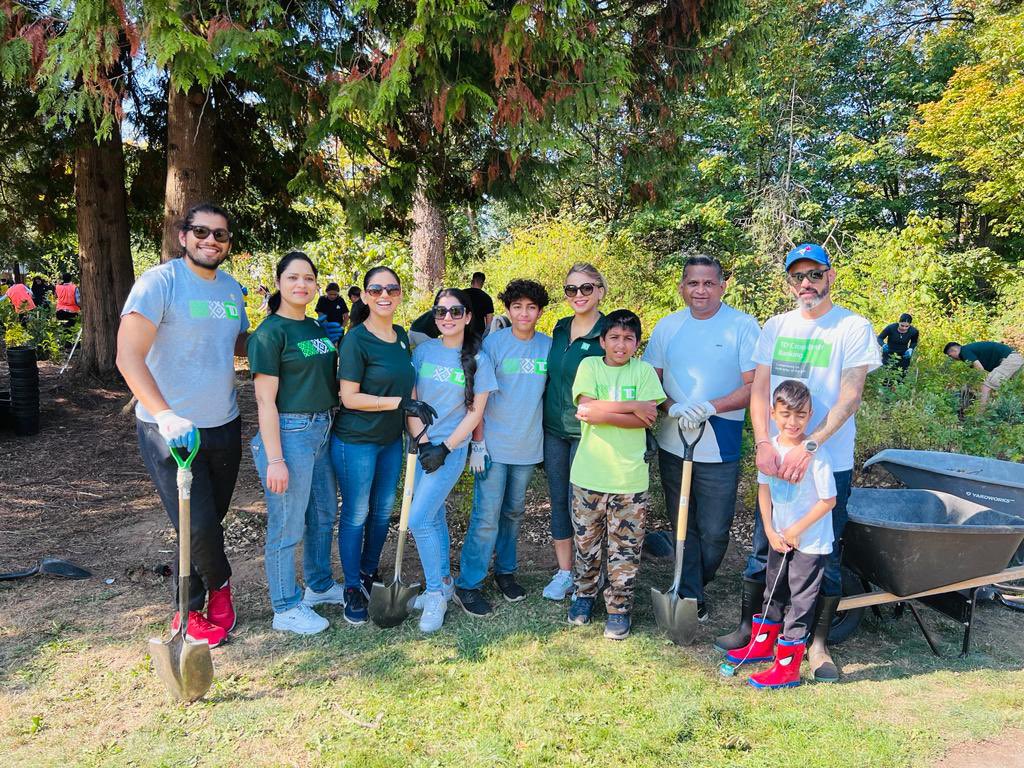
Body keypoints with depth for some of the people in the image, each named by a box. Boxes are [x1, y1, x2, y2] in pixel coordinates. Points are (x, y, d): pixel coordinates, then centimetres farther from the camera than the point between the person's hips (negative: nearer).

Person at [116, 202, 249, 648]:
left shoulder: (231, 288, 8)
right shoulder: (160, 281, -13)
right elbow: (129, 357, -21)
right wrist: (166, 415, -33)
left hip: (223, 426, 6)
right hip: (171, 430, -6)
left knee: (209, 523, 15)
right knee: (198, 527, -7)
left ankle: (192, 611, 34)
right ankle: (219, 585, 24)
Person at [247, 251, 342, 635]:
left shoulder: (316, 328, 11)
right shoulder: (270, 333, -12)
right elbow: (265, 400, -16)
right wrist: (274, 459, -19)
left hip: (323, 430, 8)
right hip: (289, 431, -8)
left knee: (324, 514, 20)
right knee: (287, 525, 3)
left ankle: (319, 585, 39)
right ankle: (286, 609, 19)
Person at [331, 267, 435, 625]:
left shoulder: (402, 336, 5)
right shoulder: (356, 339, -16)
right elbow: (350, 397, -18)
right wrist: (401, 402, -20)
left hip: (391, 439, 7)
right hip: (356, 441, -7)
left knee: (383, 510, 16)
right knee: (356, 514, 4)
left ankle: (369, 573, 36)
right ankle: (352, 588, 21)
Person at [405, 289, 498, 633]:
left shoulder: (478, 359, -7)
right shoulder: (423, 351, 1)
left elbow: (475, 412, -6)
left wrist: (443, 448, -11)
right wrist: (423, 442, -8)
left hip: (452, 448, -4)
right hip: (423, 445, 4)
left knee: (419, 520, -10)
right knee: (433, 516, 13)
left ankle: (436, 592, 7)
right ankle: (443, 583, 30)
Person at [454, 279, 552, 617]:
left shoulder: (549, 346, 3)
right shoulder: (494, 343, -8)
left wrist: (550, 443, 8)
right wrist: (478, 443, -11)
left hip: (529, 446, 4)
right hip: (494, 444, -4)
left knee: (513, 513, 17)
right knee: (486, 517, -3)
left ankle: (505, 571, 33)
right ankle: (467, 584, 9)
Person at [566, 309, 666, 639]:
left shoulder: (643, 371, 2)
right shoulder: (589, 366, 1)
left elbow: (646, 420, -10)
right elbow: (587, 407, -14)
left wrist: (601, 414, -16)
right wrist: (633, 406, -15)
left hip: (630, 476, 0)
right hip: (589, 473, 1)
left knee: (625, 548, 7)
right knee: (586, 542, 15)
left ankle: (619, 607, 22)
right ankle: (584, 594, 35)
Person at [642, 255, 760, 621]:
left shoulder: (743, 326, -5)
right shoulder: (667, 327, 5)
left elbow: (754, 385, -8)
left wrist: (711, 407, -21)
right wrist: (674, 409, -13)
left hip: (720, 450, -3)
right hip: (672, 445, 3)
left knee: (714, 532, 5)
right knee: (683, 526, 12)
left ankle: (694, 588, 31)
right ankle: (690, 599, 26)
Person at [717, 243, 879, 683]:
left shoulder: (854, 328, -5)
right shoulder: (776, 327, 7)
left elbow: (849, 398, -13)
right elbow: (759, 390, 1)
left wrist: (808, 447, -24)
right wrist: (763, 443, -14)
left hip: (829, 462, -3)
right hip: (776, 459, 3)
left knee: (826, 556, 7)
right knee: (762, 549, 12)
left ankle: (818, 643, 23)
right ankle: (748, 627, 28)